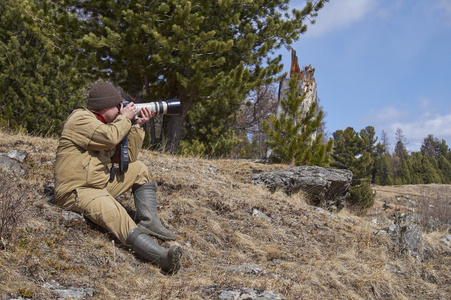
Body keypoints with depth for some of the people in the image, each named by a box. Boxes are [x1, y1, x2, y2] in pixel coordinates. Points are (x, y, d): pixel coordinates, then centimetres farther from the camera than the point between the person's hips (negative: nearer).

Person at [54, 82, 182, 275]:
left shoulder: (106, 124, 17)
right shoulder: (81, 120, -11)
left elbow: (127, 157, 12)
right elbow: (110, 137, -28)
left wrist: (137, 126, 4)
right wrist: (125, 118, -10)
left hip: (101, 185, 10)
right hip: (78, 192, -10)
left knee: (139, 169, 12)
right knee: (116, 216, -34)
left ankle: (149, 221, -3)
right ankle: (162, 258, -50)